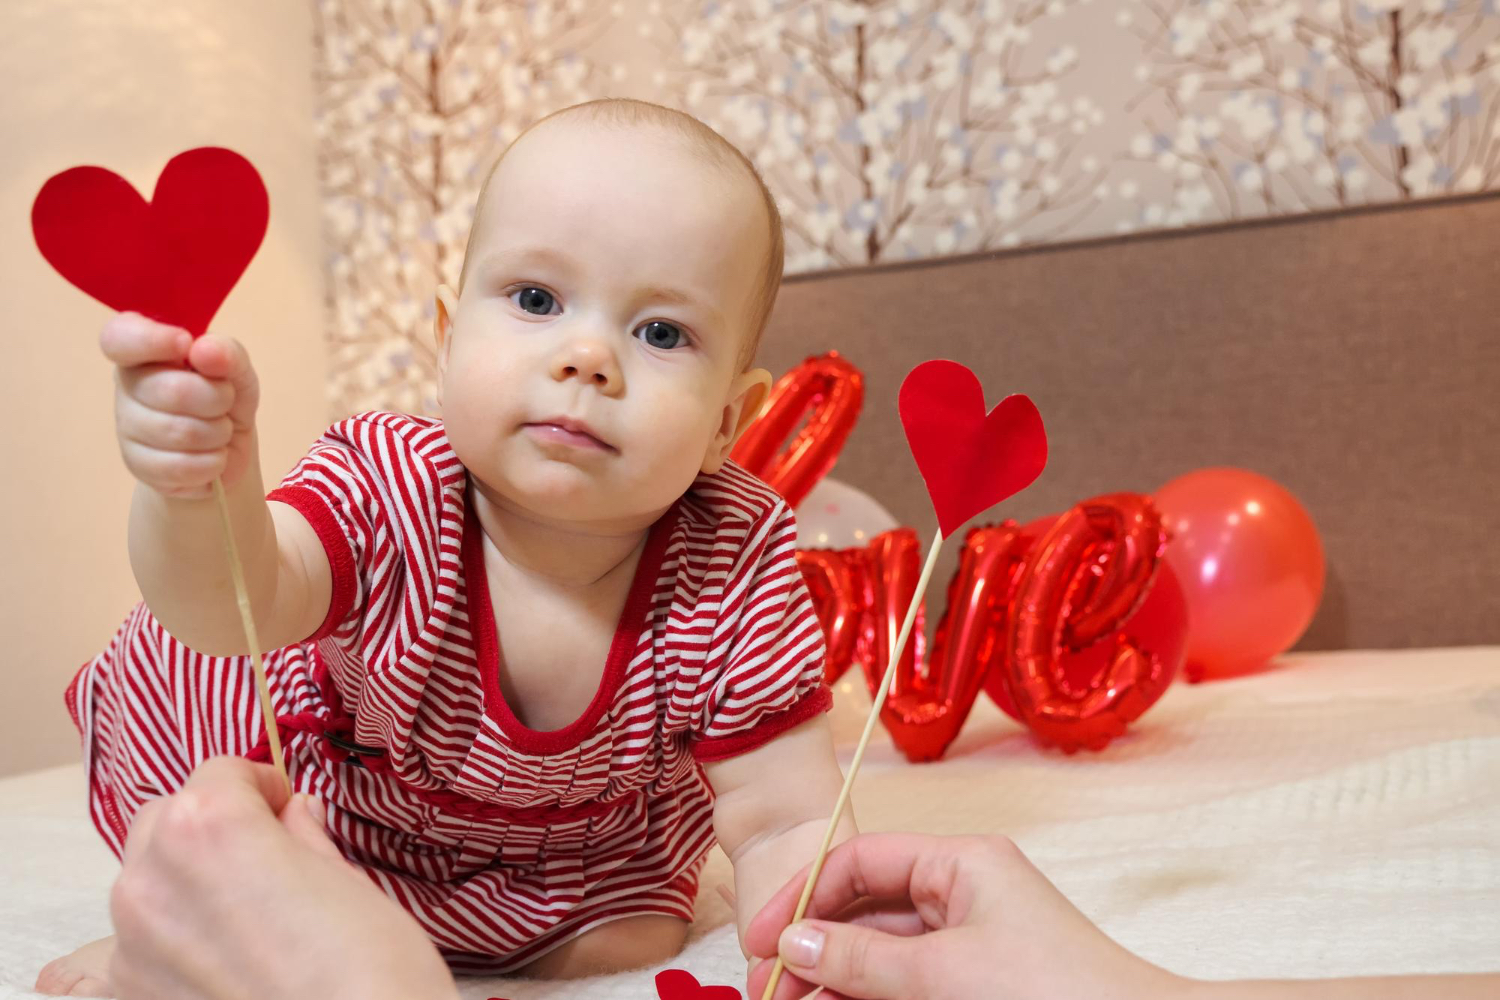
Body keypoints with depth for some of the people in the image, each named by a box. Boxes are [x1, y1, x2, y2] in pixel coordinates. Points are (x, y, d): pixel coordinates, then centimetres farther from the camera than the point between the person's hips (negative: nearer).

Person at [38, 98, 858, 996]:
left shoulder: (737, 571, -31)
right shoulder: (386, 491, -32)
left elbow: (790, 828, -27)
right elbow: (232, 608, -49)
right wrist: (202, 485, -69)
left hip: (576, 848, 1)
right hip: (330, 799, 0)